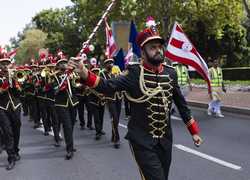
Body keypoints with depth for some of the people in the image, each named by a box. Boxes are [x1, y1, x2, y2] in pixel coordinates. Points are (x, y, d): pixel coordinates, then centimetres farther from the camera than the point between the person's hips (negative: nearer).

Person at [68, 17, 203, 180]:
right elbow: (108, 86, -22)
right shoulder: (135, 73, -11)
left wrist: (194, 131, 12)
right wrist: (85, 74, -37)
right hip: (142, 142, -5)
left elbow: (181, 104, 10)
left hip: (165, 140, 5)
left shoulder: (170, 73, 2)